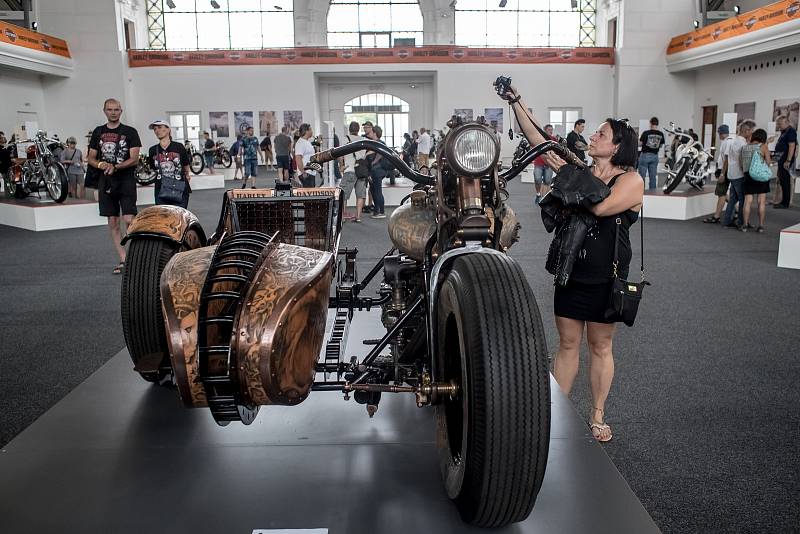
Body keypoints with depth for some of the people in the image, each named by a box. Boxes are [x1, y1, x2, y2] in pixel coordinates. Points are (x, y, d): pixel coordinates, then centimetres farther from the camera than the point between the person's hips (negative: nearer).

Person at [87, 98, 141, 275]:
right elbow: (91, 158, 13)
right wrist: (100, 164, -9)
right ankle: (123, 259, 11)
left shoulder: (130, 132, 1)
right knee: (112, 222, 5)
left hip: (126, 180, -4)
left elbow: (134, 159, -7)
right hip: (106, 181, 4)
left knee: (129, 220, -13)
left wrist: (115, 167, -19)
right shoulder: (98, 132, 12)